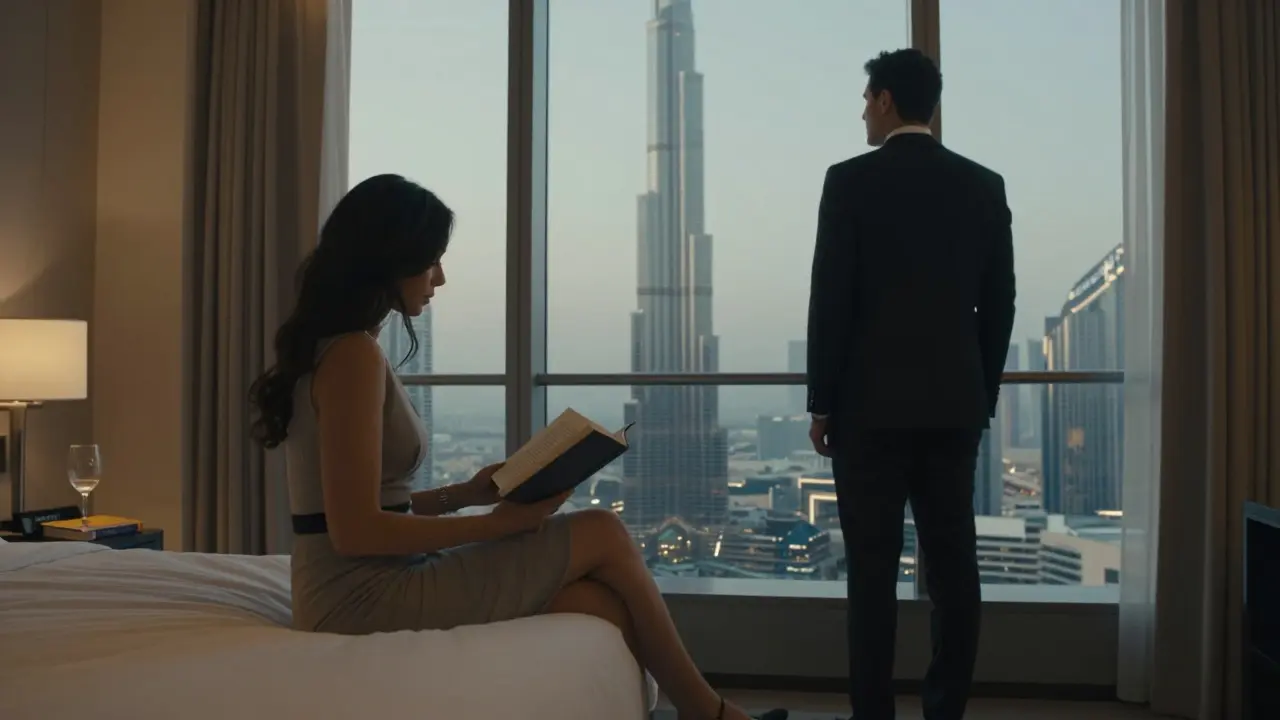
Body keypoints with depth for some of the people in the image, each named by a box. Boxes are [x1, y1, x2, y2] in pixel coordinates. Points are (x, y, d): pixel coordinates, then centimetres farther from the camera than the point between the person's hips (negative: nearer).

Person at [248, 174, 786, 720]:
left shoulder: (338, 349, 14)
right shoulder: (353, 355, -16)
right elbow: (355, 529, -21)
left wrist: (466, 493, 6)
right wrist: (497, 523, -14)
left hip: (366, 588, 8)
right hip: (364, 597, -8)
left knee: (604, 607, 0)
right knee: (602, 535, -4)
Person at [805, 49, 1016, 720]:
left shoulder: (851, 180, -6)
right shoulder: (984, 185, 7)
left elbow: (831, 299, -9)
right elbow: (999, 303, 8)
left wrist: (821, 403, -2)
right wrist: (983, 396, 16)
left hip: (871, 402, -4)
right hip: (955, 403, 5)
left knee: (873, 568, 0)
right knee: (953, 564, 8)